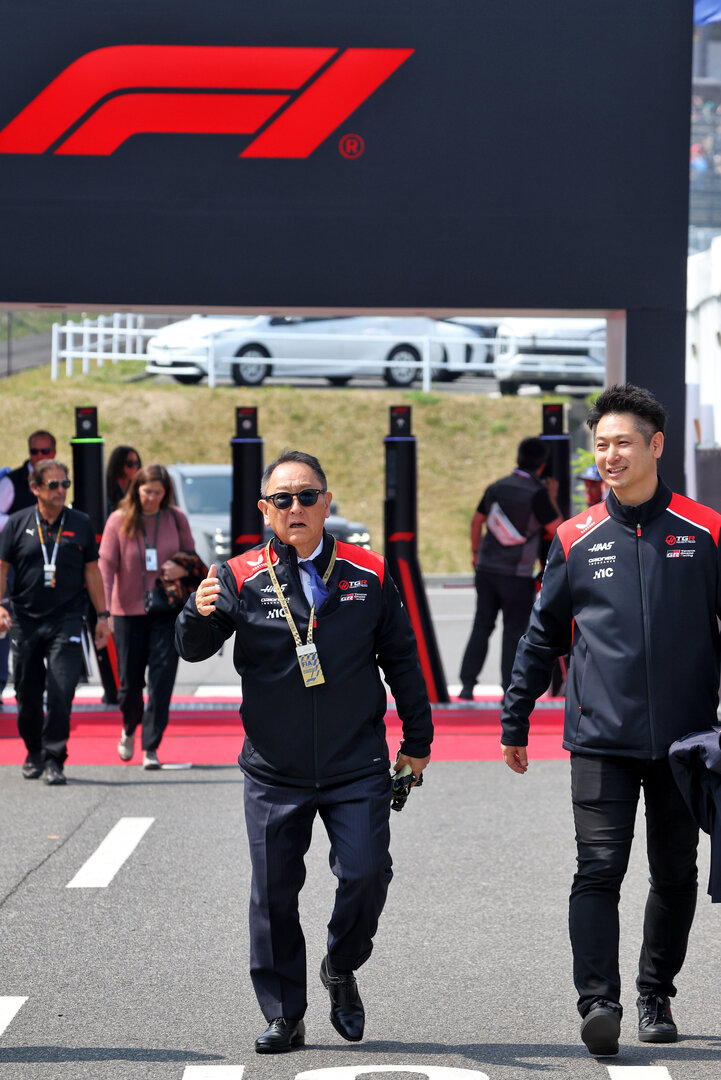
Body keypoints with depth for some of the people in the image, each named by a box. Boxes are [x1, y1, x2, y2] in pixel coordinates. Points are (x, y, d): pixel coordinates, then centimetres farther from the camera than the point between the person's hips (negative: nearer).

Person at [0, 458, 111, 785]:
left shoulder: (80, 524, 6)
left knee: (61, 692, -13)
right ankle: (34, 754, 27)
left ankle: (54, 760, -6)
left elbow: (92, 572, 12)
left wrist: (102, 615, 11)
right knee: (28, 694, 9)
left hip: (66, 621, -1)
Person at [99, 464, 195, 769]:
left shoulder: (176, 519, 1)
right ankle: (129, 729, 36)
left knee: (162, 679, -9)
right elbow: (106, 566, -6)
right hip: (128, 611, -1)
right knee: (130, 681, 5)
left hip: (166, 610, 1)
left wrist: (182, 569, -15)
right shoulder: (119, 520, -5)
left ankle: (151, 747, -2)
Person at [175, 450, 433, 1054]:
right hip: (274, 771, 0)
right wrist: (201, 615, -32)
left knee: (366, 873, -11)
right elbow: (194, 649, -9)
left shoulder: (368, 574, 3)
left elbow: (401, 659, 12)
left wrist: (417, 741, 13)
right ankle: (283, 1015, 15)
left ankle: (341, 970, 18)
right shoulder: (242, 578, -1)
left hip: (357, 767, 0)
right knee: (274, 892, 3)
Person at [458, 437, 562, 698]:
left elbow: (477, 521, 17)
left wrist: (476, 552, 29)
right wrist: (552, 498, 3)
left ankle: (467, 685, 6)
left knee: (481, 627, 10)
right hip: (517, 575, -5)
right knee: (514, 631, 5)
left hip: (486, 569, 5)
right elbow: (557, 529, -7)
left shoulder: (496, 488, 7)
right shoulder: (537, 494, -11)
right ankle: (509, 689, 5)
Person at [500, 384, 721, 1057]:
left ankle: (656, 995, 24)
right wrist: (513, 723, 12)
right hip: (601, 737, 0)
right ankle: (598, 1002, -15)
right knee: (599, 868, -11)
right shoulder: (576, 540, 5)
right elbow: (542, 637, 12)